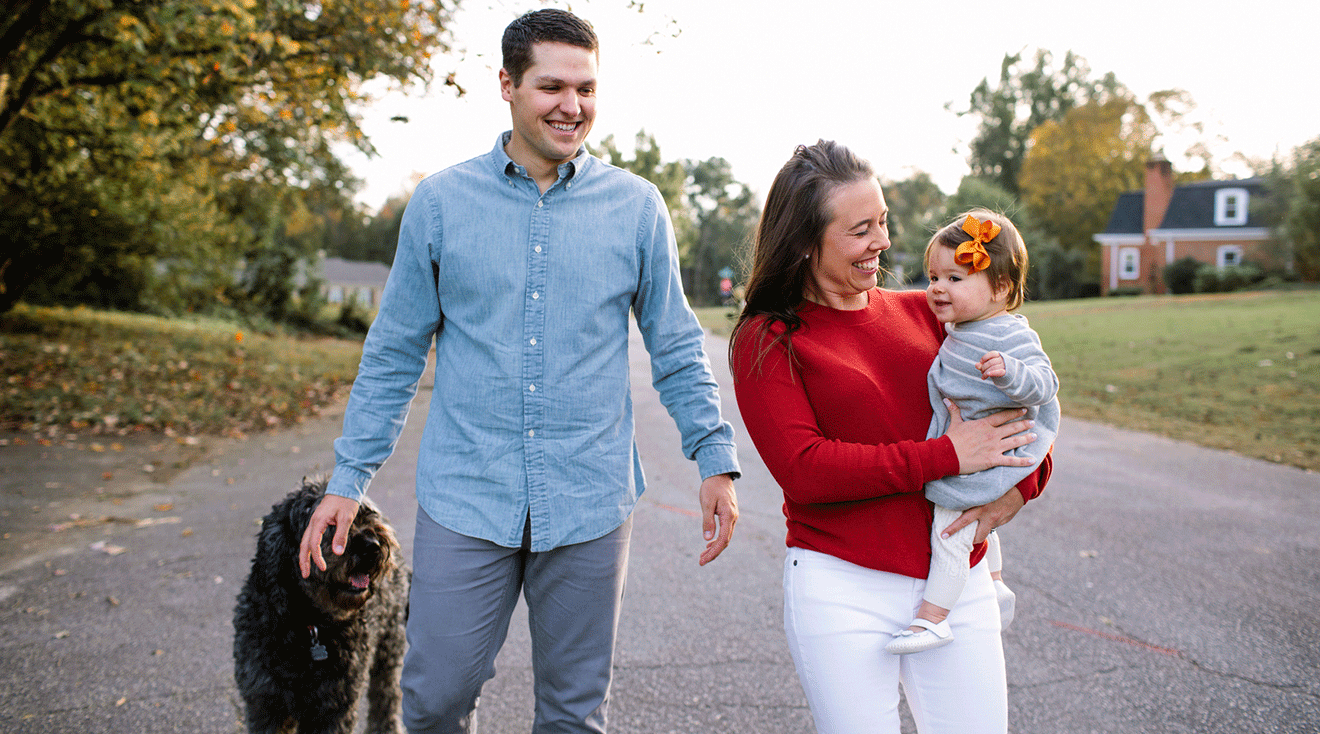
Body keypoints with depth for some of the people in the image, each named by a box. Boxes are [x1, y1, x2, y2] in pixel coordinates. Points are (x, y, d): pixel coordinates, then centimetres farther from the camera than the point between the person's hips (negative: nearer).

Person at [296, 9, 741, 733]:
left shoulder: (636, 207, 1)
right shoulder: (440, 201, 1)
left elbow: (676, 347, 8)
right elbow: (393, 352, 6)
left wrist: (716, 460, 2)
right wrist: (347, 479, 4)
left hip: (589, 504, 1)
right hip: (464, 499, 0)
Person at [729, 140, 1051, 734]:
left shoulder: (925, 313, 10)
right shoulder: (766, 341, -2)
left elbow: (1023, 405, 16)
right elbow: (801, 468, -14)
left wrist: (1021, 484, -6)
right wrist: (945, 456, -15)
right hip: (842, 589, -4)